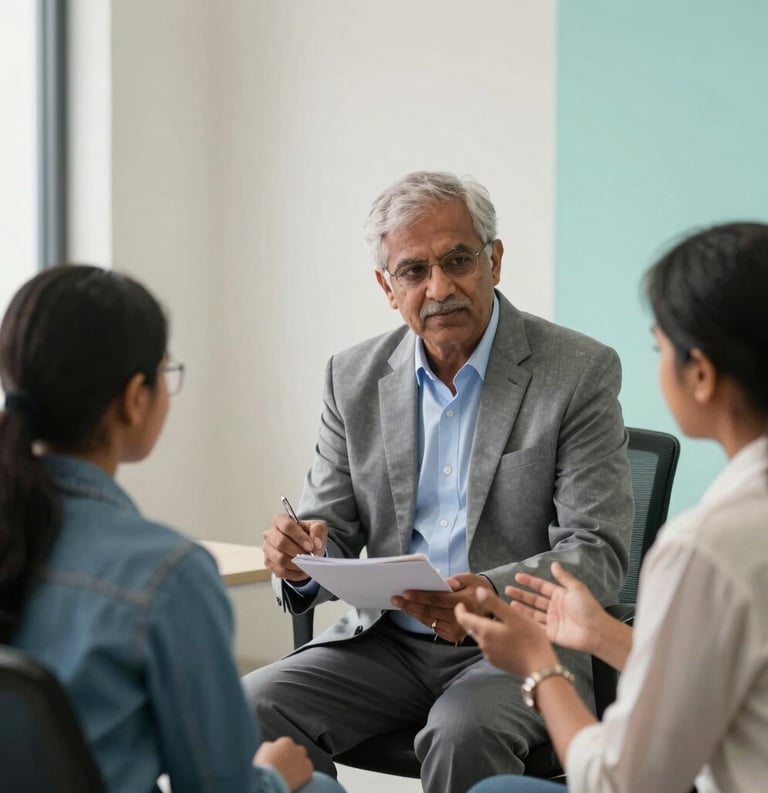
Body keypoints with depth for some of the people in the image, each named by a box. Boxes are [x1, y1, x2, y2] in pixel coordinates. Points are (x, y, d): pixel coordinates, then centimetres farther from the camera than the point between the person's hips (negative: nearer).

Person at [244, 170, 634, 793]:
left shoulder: (580, 372, -6)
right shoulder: (355, 378, 7)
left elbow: (597, 552, -11)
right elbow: (333, 529, 8)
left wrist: (492, 593, -31)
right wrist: (302, 560, -17)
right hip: (388, 641, 4)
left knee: (463, 733, -34)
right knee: (253, 708, -21)